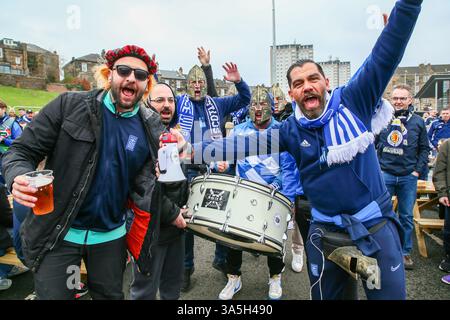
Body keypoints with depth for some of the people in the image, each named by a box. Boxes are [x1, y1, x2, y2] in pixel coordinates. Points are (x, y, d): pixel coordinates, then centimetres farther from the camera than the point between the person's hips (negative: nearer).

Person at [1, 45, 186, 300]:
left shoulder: (152, 129, -5)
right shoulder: (69, 105, -10)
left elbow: (146, 186, 1)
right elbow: (22, 151, -8)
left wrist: (173, 212, -7)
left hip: (111, 236, 3)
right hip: (58, 233, -2)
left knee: (111, 295, 20)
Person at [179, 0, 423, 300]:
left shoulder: (353, 102, -10)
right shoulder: (291, 131, -4)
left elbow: (387, 52, -16)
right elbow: (243, 145, -7)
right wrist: (192, 150, -11)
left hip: (376, 225, -1)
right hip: (325, 230, 2)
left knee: (390, 293, 11)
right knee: (324, 295, 18)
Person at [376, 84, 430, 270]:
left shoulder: (418, 122, 3)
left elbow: (425, 148, 8)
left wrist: (418, 170, -1)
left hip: (408, 177, 1)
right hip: (384, 174, -1)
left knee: (406, 217, 11)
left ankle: (405, 252, 26)